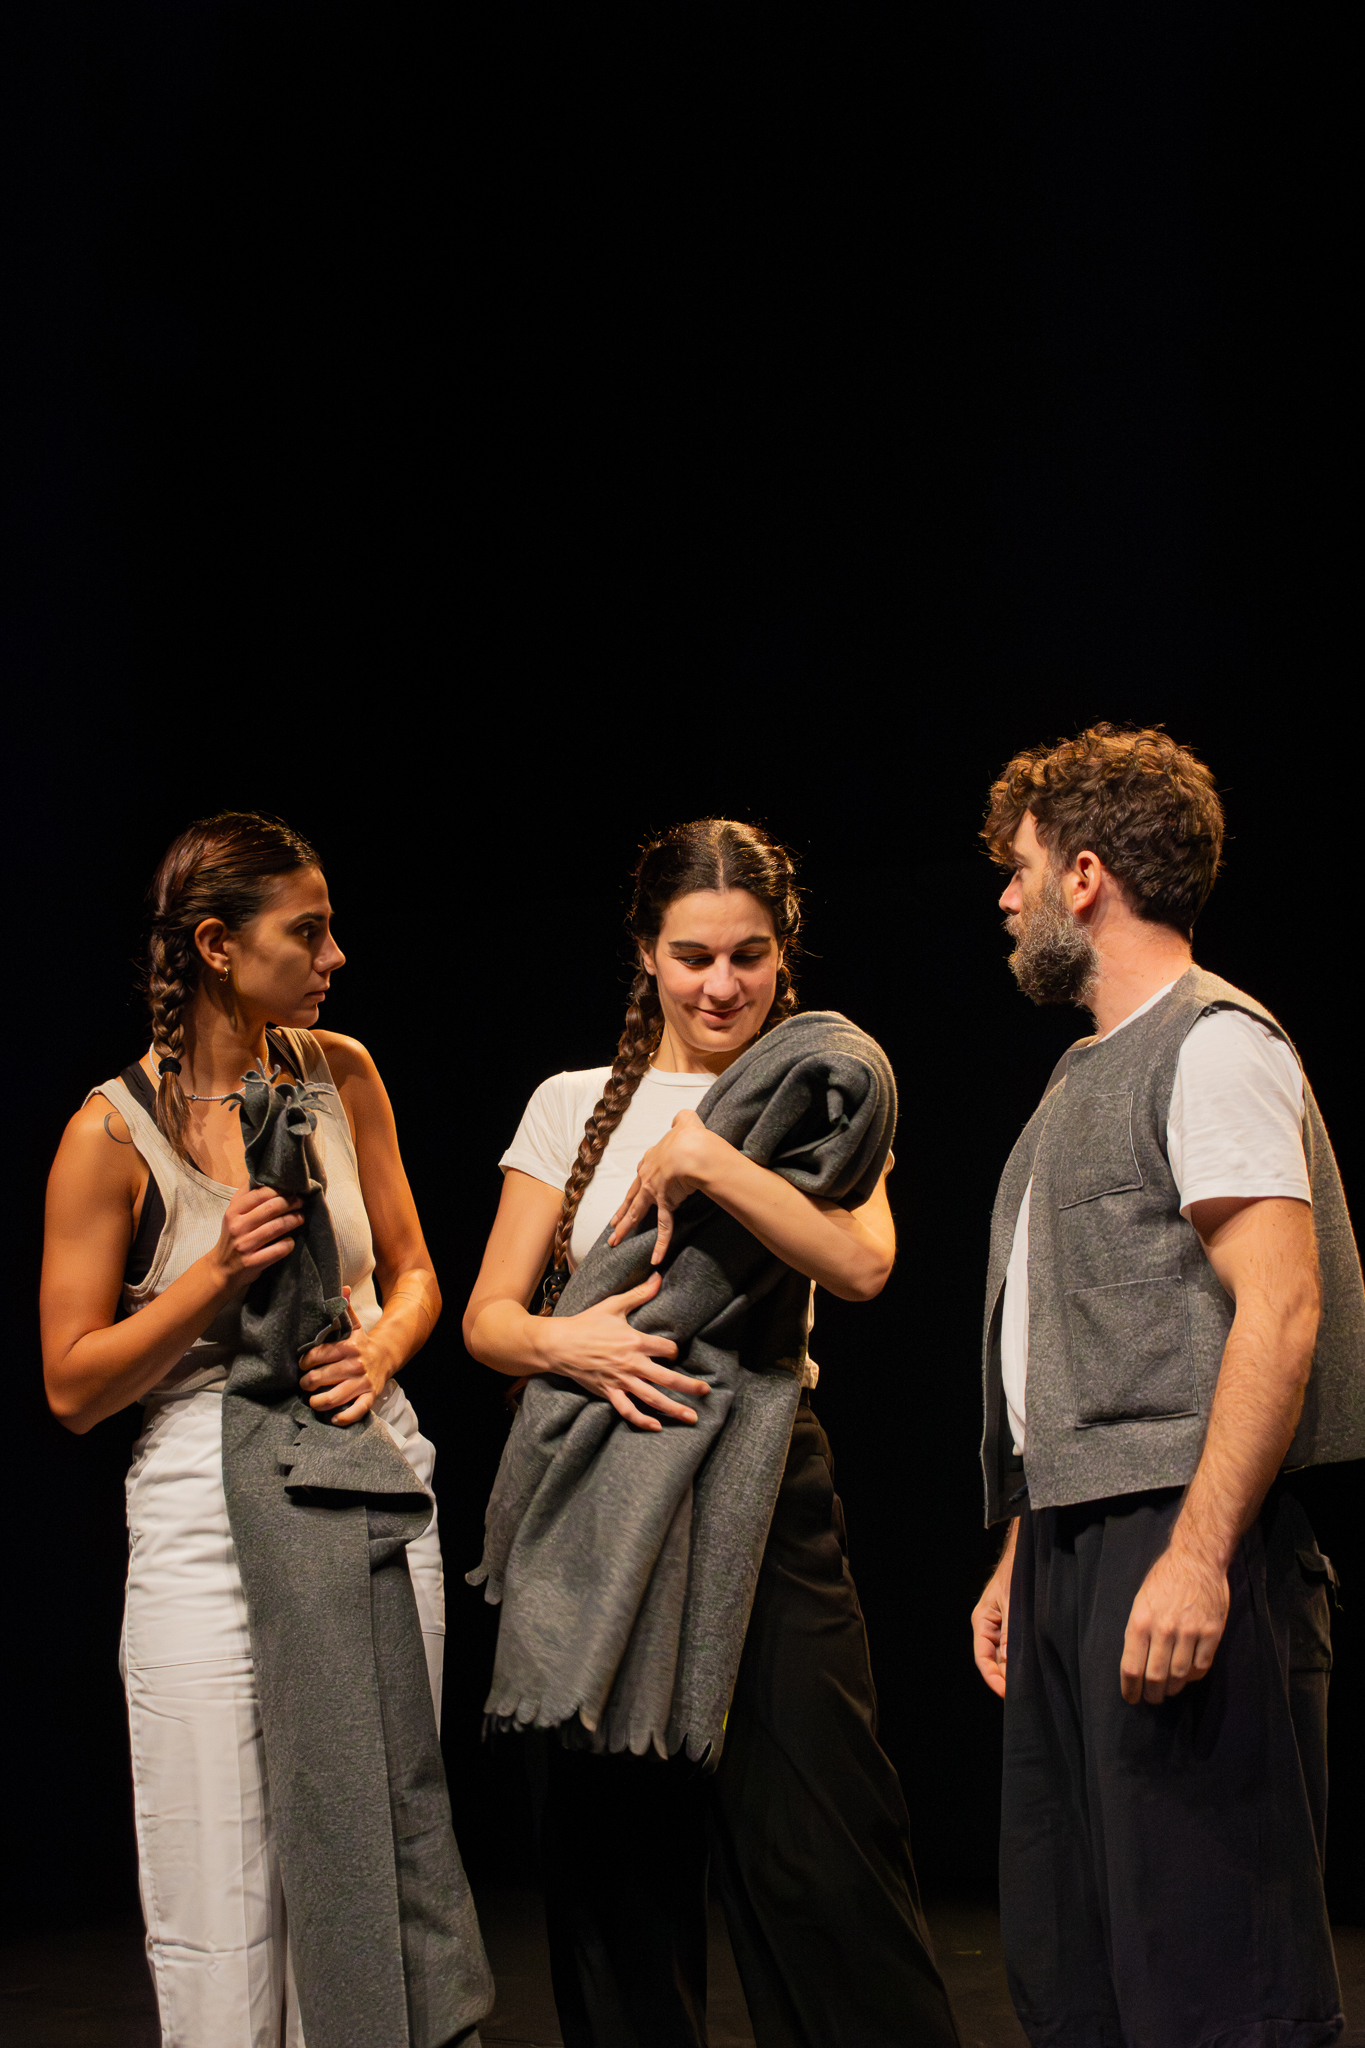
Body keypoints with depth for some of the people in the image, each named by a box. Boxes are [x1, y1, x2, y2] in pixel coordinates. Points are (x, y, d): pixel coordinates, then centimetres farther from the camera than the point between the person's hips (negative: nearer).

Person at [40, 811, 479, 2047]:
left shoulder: (341, 1074, 6)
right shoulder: (115, 1131, -7)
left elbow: (413, 1273, 16)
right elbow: (72, 1388, -4)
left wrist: (381, 1346, -6)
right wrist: (218, 1272, -16)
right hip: (211, 1503, -4)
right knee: (227, 1911, -2)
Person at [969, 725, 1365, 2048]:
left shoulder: (1212, 1044, -7)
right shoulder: (1088, 1071, 23)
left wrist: (1197, 1554, -24)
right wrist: (1024, 1554, 18)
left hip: (1178, 1537, -10)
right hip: (1074, 1542, 10)